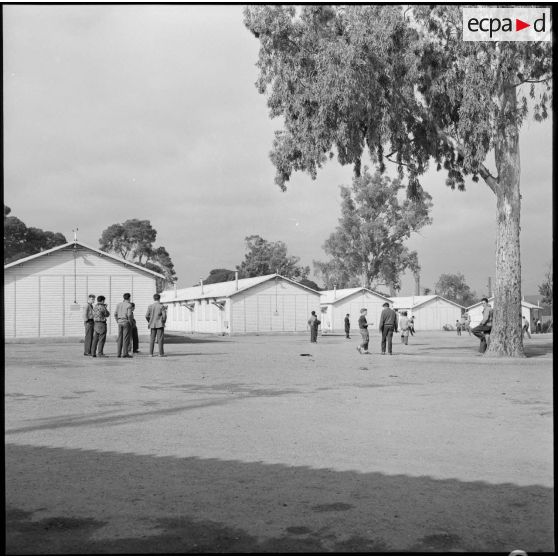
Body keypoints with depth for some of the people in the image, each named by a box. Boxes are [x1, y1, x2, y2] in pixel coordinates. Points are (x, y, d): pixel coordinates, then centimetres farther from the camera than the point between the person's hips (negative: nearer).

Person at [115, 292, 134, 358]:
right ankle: (125, 354, -6)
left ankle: (118, 353, 7)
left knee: (120, 338, 8)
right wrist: (130, 323, -7)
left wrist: (118, 322, 13)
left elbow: (115, 314, 7)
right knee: (126, 338, -4)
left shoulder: (119, 304, 9)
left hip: (120, 322, 6)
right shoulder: (129, 305, -10)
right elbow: (129, 315, -18)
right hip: (126, 322, -6)